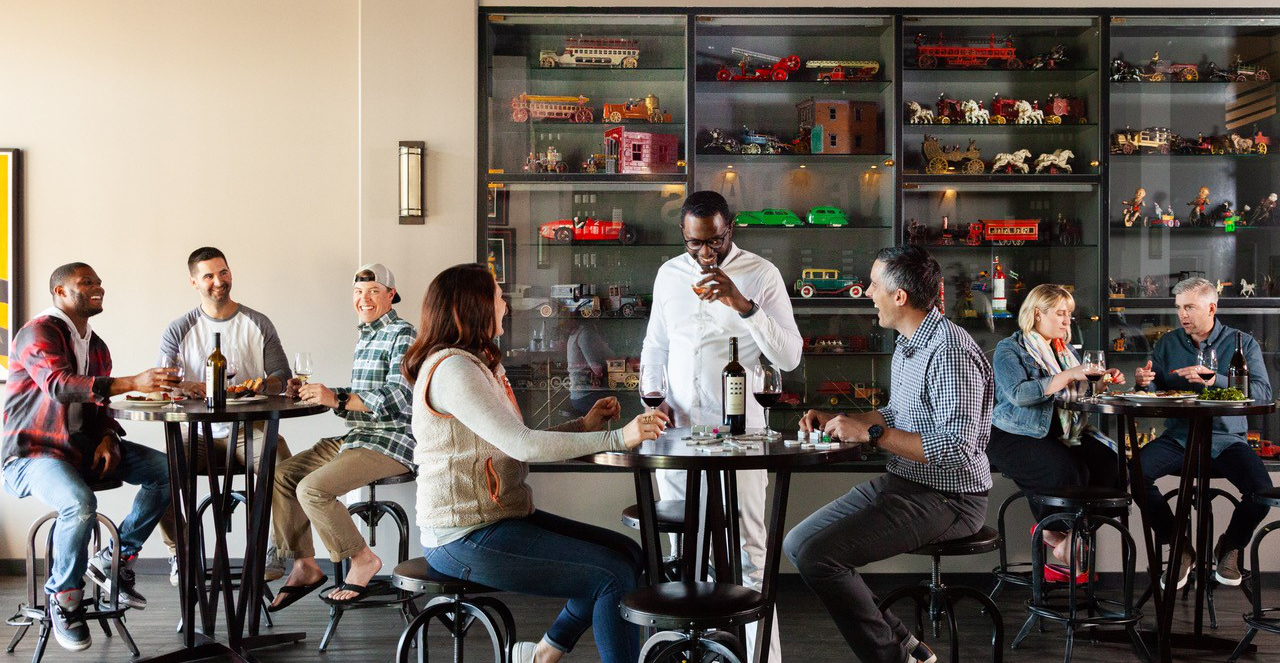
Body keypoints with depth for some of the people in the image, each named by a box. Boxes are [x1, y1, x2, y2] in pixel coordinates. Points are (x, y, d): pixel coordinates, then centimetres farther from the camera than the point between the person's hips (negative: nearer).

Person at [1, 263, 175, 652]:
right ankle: (63, 599, -10)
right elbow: (59, 384, -30)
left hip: (82, 448, 8)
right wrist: (133, 383, -40)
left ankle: (115, 560, 1)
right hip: (33, 452, -8)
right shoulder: (39, 332, -12)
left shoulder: (96, 346, 15)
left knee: (167, 470, -8)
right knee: (80, 505, -36)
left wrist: (108, 438, -2)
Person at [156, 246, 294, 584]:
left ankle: (274, 551, -11)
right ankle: (178, 554, -5)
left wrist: (261, 386, -18)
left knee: (285, 467, -31)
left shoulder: (258, 324, 9)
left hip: (249, 429, -1)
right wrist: (186, 387, -25)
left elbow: (283, 378, 6)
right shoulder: (179, 330, 9)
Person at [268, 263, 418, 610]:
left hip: (390, 443, -9)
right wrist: (312, 393, 8)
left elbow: (399, 399, -22)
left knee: (312, 488, -23)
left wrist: (336, 398, -27)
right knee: (281, 476, 1)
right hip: (356, 437, 10)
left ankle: (363, 560, -5)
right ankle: (304, 565, 8)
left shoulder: (402, 335, -10)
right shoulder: (365, 338, 19)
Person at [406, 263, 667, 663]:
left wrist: (584, 425, 4)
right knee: (614, 577, -14)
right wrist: (617, 439, -26)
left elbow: (513, 444, 14)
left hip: (500, 518, 10)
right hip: (466, 539, -10)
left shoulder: (480, 364, 16)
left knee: (627, 553, 8)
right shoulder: (452, 369, -17)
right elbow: (521, 445, -26)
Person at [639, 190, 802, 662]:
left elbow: (789, 357, -10)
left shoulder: (761, 274, -3)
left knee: (748, 552, -7)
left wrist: (744, 305, -22)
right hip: (676, 428, 5)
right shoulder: (669, 274, 11)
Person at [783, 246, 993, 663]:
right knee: (797, 543, 5)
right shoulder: (907, 344, 11)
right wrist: (836, 422, 9)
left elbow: (957, 447, -29)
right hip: (902, 483, 10)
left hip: (948, 498, -10)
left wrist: (870, 433, -25)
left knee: (817, 554, -21)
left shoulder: (950, 351, -21)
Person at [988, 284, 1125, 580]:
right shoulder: (1009, 349, -2)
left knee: (1109, 462, -20)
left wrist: (1103, 382, 2)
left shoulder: (1066, 350, 22)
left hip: (1063, 433, 7)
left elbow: (1081, 393, 22)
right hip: (1016, 436, -7)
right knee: (1069, 471, -32)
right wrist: (1068, 375, -21)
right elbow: (1019, 394, -19)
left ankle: (1063, 539, -10)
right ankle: (1058, 538, -3)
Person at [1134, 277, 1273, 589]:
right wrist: (1144, 383, -15)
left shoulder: (1242, 343, 5)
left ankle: (1230, 547, 8)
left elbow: (1262, 392, -9)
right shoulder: (1168, 343, 12)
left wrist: (1214, 381, -22)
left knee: (1261, 491, -28)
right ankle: (1179, 548, -6)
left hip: (1225, 439, -1)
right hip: (1178, 437, 2)